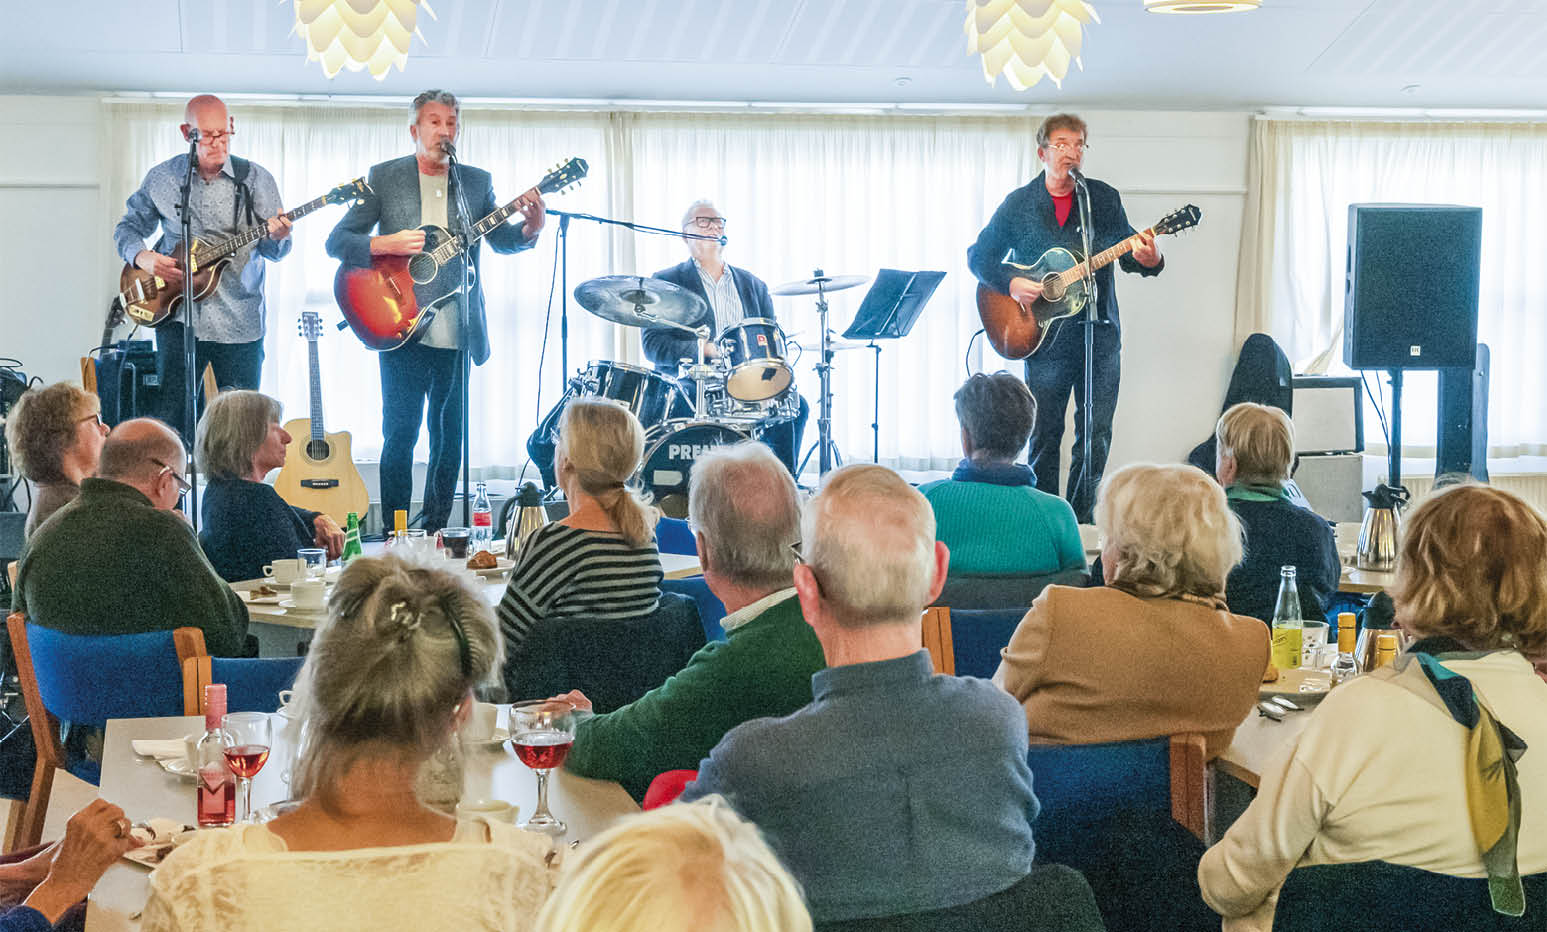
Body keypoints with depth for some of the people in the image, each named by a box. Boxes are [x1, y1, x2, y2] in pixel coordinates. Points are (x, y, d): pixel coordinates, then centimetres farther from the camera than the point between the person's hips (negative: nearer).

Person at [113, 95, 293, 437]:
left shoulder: (256, 179, 2)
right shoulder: (162, 178, 4)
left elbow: (273, 251, 2)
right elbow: (128, 227, 15)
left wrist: (278, 238, -21)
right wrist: (140, 256, -6)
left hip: (240, 322, 0)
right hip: (178, 319, 0)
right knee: (172, 417, -3)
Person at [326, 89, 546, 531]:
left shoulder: (477, 181, 13)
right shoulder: (384, 177, 3)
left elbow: (501, 239, 9)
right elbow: (337, 241, 1)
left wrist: (530, 227, -13)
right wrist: (386, 244, -17)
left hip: (458, 333, 3)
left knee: (450, 438, 8)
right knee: (400, 434, -5)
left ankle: (434, 532, 20)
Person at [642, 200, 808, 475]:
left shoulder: (753, 284, 21)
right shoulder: (667, 283, 8)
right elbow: (653, 345, -3)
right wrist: (703, 349, -19)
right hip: (692, 387, -4)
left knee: (796, 405, -21)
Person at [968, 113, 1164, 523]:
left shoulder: (1104, 198, 6)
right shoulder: (1019, 204, 2)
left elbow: (1128, 254, 5)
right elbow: (979, 256, 7)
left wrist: (1148, 261, -18)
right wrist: (1010, 283, -11)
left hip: (1099, 335, 2)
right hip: (1044, 336, -1)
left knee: (1096, 435, 1)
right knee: (1045, 435, 2)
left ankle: (1080, 521, 12)